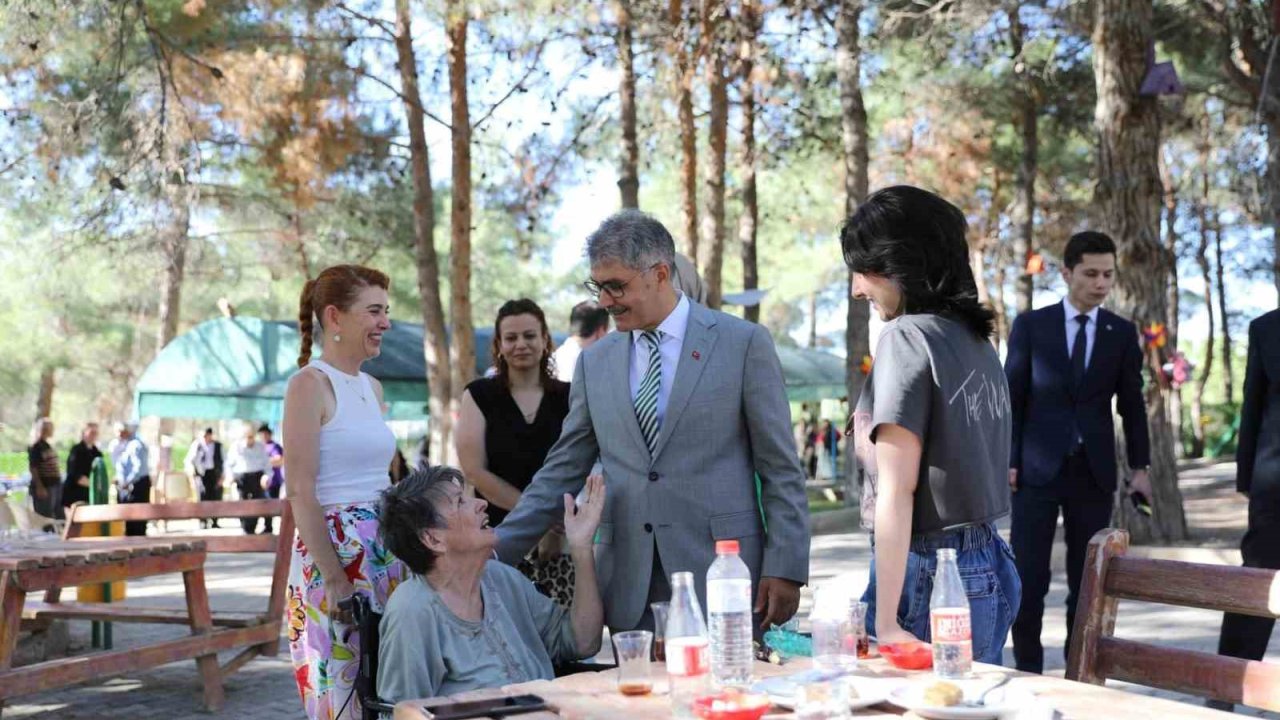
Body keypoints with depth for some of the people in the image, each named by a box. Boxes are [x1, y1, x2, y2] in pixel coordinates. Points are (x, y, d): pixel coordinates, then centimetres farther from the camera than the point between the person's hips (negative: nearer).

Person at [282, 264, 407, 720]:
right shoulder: (310, 383, -9)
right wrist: (334, 577, -18)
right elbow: (300, 492, -15)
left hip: (383, 556, 8)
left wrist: (401, 558, 15)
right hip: (332, 551, -7)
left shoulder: (372, 387, 14)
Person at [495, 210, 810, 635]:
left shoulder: (743, 344, 0)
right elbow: (562, 473, 14)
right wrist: (494, 554, 6)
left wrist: (786, 568, -7)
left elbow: (781, 469, -1)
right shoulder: (594, 362, 11)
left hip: (720, 581, -3)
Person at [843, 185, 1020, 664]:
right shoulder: (976, 338, 11)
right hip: (988, 565, 8)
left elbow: (896, 490, -16)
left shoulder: (908, 336, -12)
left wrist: (886, 623, -16)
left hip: (929, 573, -8)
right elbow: (967, 470, 12)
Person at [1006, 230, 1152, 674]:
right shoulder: (1030, 326, 1)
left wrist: (1139, 466, 3)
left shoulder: (1122, 333, 7)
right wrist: (1006, 461, -5)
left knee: (1087, 580, 5)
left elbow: (1131, 403, 9)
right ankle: (1027, 670, 6)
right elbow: (1012, 398, 1)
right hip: (1037, 469, -2)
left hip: (1094, 471, 2)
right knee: (1028, 578, -4)